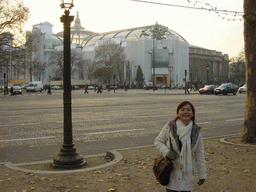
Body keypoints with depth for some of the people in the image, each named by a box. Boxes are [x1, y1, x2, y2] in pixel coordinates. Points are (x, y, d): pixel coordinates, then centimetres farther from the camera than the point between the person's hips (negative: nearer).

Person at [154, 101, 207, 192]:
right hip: (171, 171, -1)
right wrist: (166, 152, -13)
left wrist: (202, 174, 6)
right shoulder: (170, 127, -6)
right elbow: (158, 141, 5)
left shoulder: (196, 131, -1)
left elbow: (199, 154, 5)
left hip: (187, 173, 1)